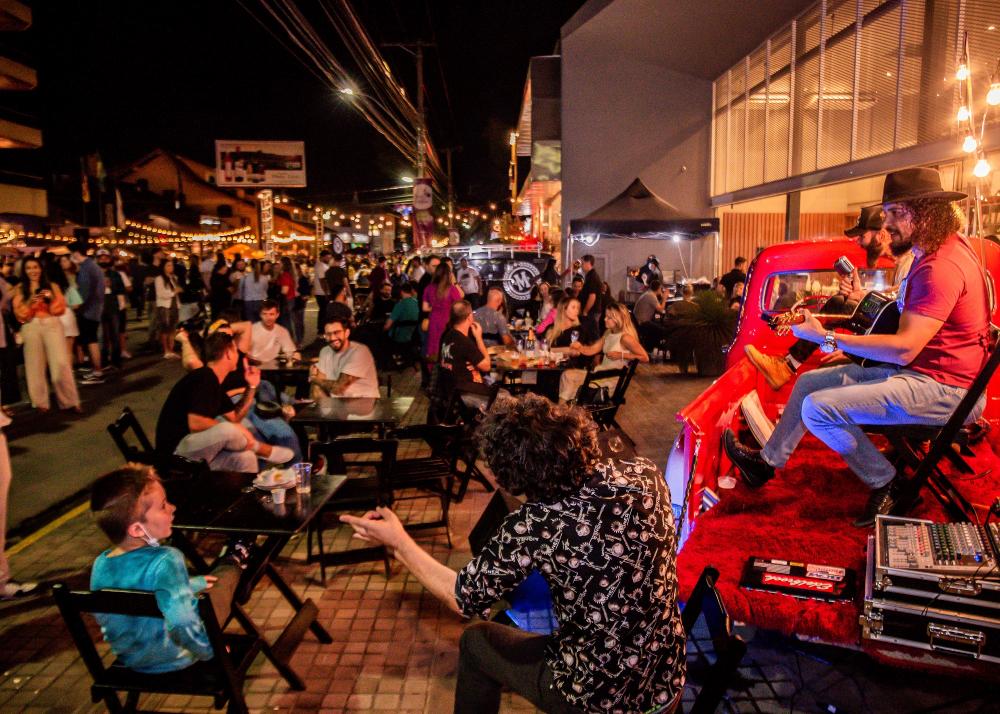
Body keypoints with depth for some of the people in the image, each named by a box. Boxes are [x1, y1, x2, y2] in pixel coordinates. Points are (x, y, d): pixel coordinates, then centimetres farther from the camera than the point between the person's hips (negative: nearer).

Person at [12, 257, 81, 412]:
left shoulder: (52, 286, 10)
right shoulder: (20, 289, 9)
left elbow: (60, 308, 6)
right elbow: (19, 313, 3)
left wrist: (52, 298, -12)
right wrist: (30, 302, -13)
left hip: (52, 325, -1)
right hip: (31, 328, 1)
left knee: (61, 363, -10)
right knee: (36, 365, 2)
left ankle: (69, 400, -5)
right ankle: (40, 402, 9)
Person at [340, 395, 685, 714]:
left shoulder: (533, 527, -28)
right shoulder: (645, 472, -15)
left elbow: (465, 598, -11)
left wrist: (399, 542, 0)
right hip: (670, 683, 5)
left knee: (476, 641, 19)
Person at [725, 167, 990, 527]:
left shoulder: (941, 267, -25)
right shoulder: (933, 251, 9)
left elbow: (903, 349, -31)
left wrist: (827, 338, -27)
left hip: (941, 389, -11)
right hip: (915, 370, 11)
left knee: (818, 408, -23)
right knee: (808, 382, 10)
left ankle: (886, 482, -1)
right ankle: (768, 460, 23)